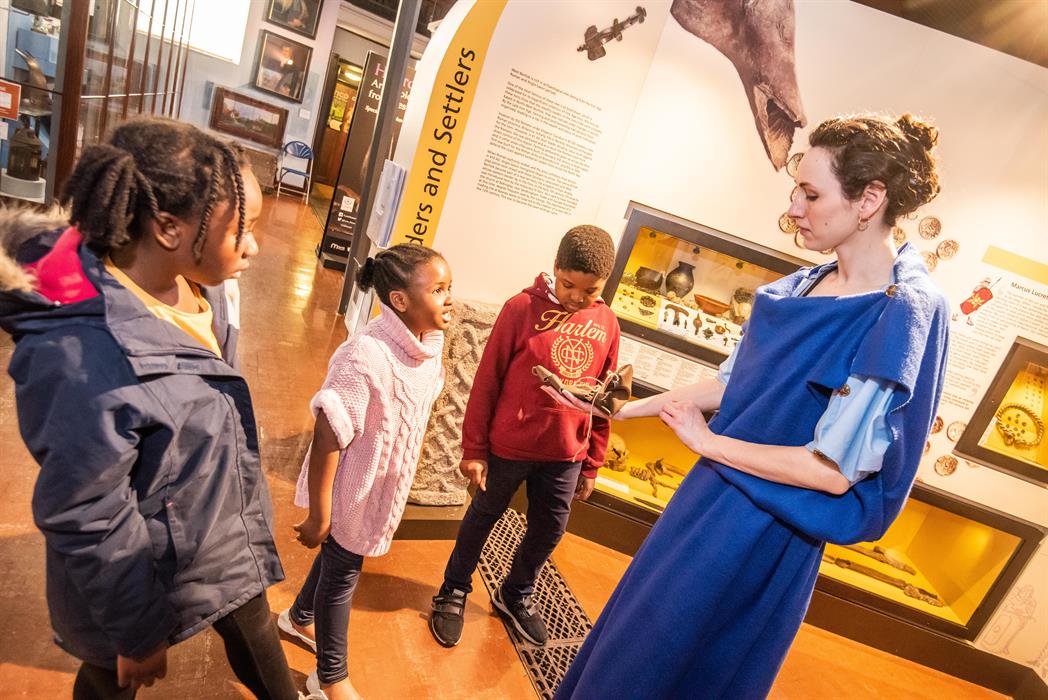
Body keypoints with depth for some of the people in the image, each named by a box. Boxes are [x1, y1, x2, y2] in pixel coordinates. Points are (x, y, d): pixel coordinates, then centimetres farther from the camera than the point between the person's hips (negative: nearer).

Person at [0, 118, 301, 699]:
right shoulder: (84, 357, -36)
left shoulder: (194, 284, -13)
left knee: (254, 635, 28)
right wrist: (137, 634, -11)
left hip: (228, 535, 6)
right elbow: (86, 523, -25)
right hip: (143, 574, -6)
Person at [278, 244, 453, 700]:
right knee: (342, 572, 15)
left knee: (341, 556, 28)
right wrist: (318, 516, -18)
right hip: (351, 492, -7)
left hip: (385, 487, 7)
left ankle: (299, 618, 58)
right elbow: (328, 441, -27)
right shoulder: (365, 356, -34)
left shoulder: (429, 343, -9)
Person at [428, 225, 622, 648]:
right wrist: (474, 448, -8)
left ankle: (515, 595, 44)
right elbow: (486, 382, -10)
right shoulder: (523, 308, -14)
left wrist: (591, 464, 9)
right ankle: (454, 590, 40)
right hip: (508, 446, -3)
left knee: (549, 530, 17)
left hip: (565, 454, 4)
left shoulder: (607, 324, -2)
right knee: (483, 517, 16)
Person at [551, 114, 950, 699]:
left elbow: (836, 470, -24)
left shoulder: (906, 313, -22)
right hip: (715, 497, 7)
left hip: (767, 535, -7)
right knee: (631, 635, 26)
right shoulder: (801, 286, 0)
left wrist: (707, 440, -15)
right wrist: (627, 409, 5)